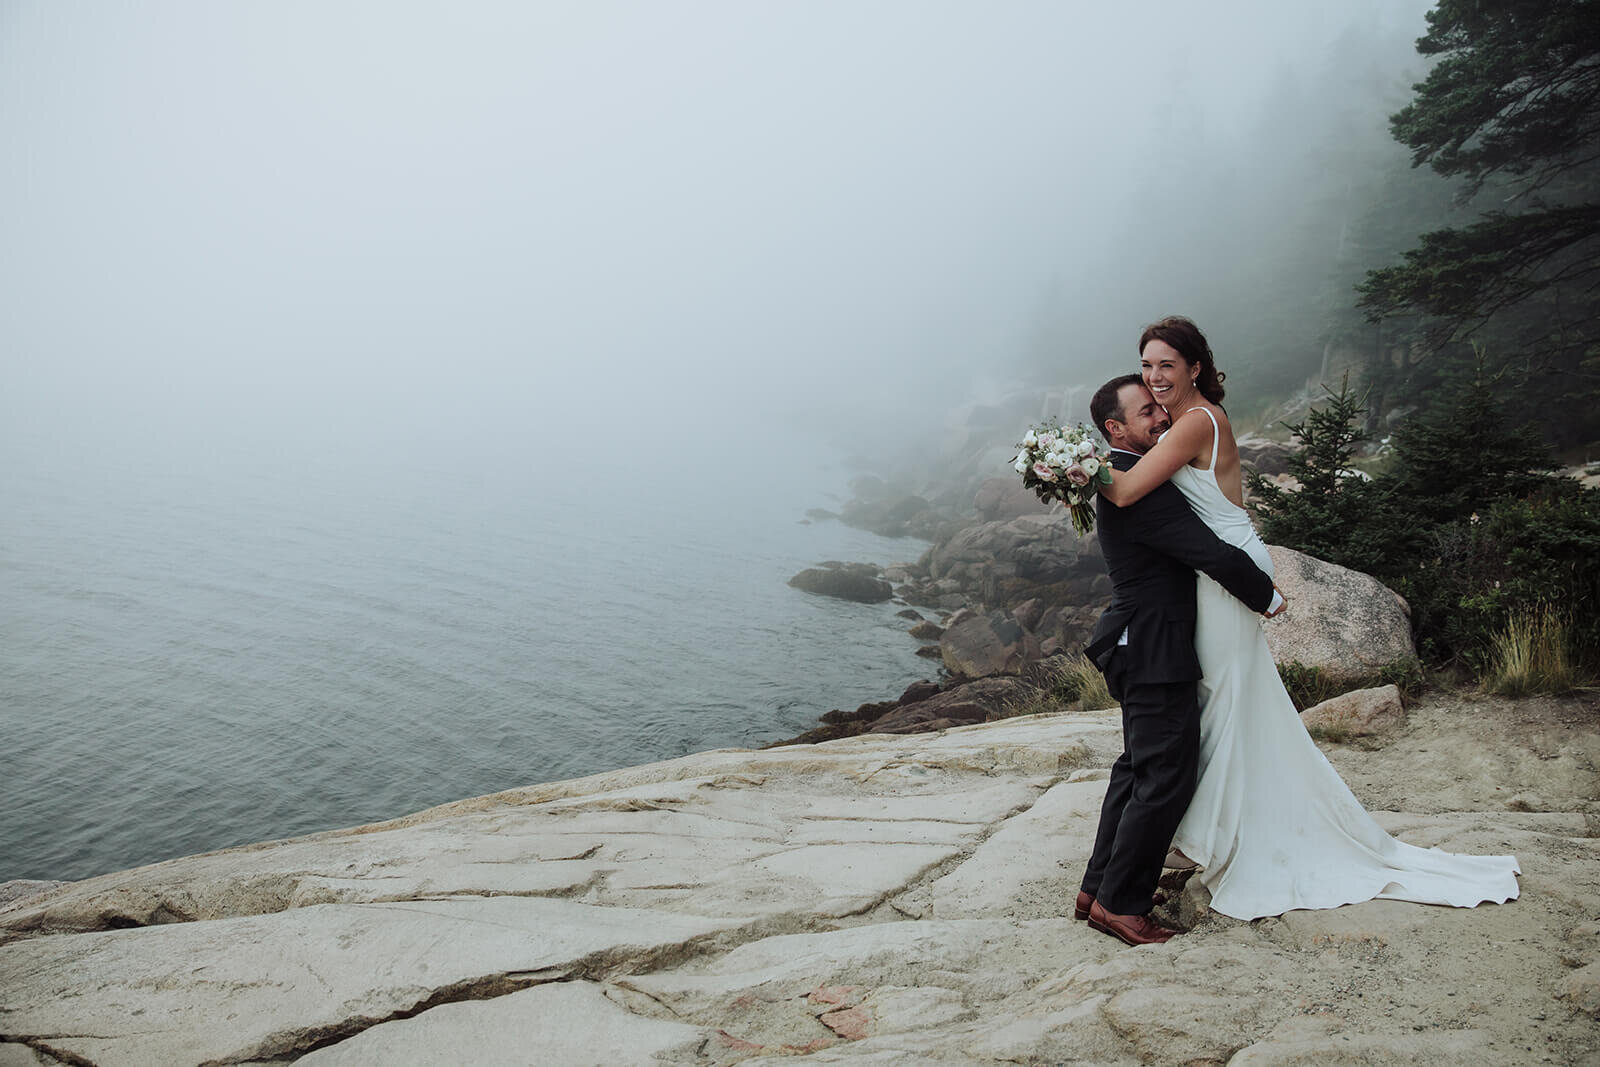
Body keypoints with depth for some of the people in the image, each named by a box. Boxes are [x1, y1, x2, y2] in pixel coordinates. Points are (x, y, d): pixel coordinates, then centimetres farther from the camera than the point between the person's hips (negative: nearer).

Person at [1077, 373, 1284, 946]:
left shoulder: (1124, 480, 11)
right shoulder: (1139, 489, -22)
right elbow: (1216, 556, -23)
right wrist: (1268, 597, -7)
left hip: (1140, 646, 11)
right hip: (1155, 650, -11)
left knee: (1138, 768, 17)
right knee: (1166, 776, -4)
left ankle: (1097, 889, 24)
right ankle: (1119, 903, 6)